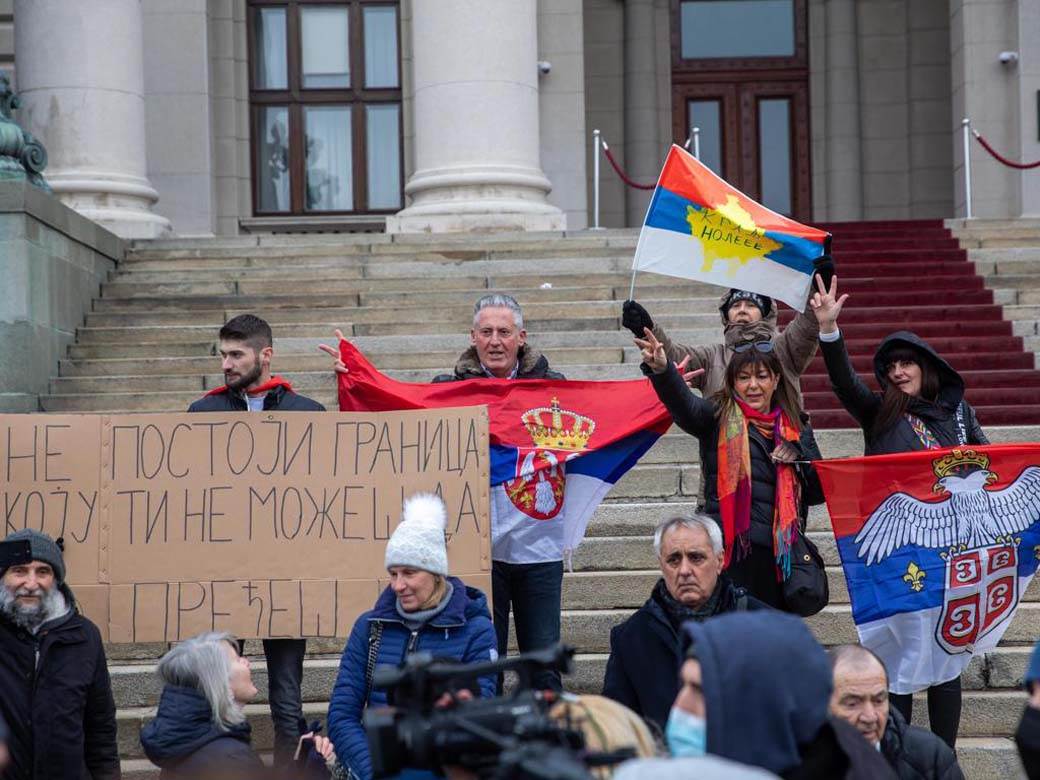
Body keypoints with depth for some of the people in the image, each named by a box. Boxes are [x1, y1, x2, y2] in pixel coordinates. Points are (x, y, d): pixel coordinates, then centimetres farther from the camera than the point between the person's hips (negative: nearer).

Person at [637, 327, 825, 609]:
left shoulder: (795, 430, 15)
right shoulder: (720, 418, 2)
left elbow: (819, 493, 16)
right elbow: (684, 404, -19)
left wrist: (799, 455, -3)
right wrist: (662, 371, -39)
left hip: (777, 556, 5)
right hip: (730, 552, -5)